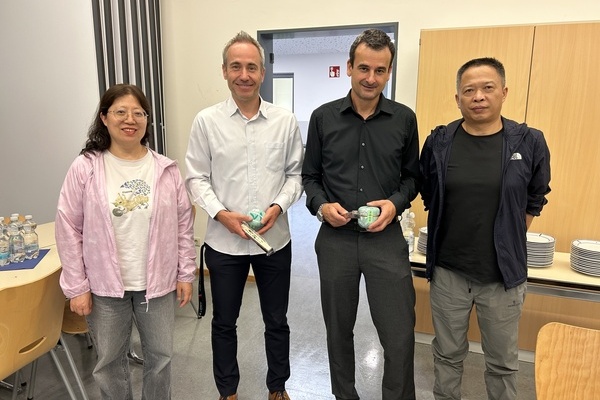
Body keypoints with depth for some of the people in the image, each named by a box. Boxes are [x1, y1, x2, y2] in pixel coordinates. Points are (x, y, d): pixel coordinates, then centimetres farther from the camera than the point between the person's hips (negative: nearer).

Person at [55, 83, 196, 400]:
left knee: (160, 356, 17)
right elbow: (68, 229, -5)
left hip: (158, 283, 1)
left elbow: (183, 224, 1)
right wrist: (76, 287, -5)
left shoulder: (166, 169, -3)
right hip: (104, 287, -1)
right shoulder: (85, 168, -8)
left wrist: (185, 274, 0)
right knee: (109, 361, 18)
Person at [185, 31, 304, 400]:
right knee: (224, 322, 17)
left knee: (277, 321, 16)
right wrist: (221, 213, -15)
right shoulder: (207, 121, -3)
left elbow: (296, 173, 2)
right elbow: (197, 178, -1)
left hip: (275, 239, 1)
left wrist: (278, 207, -14)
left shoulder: (286, 121, -2)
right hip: (224, 241, 0)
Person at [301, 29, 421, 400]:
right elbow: (310, 175, 7)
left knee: (400, 334, 4)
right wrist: (321, 205, -12)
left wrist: (396, 203, -10)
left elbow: (412, 176, 9)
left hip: (387, 237, 0)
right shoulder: (323, 117, 0)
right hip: (335, 238, 1)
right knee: (339, 329, 17)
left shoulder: (405, 119, 1)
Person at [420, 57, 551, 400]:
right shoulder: (438, 142, -5)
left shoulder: (530, 143, -7)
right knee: (448, 355, 18)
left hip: (504, 274, 0)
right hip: (448, 271, 1)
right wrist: (453, 235, 8)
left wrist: (508, 242, 8)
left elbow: (535, 201, 8)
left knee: (503, 361, 18)